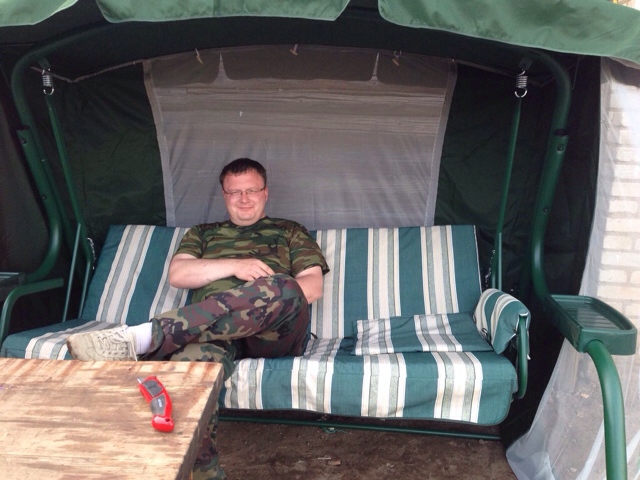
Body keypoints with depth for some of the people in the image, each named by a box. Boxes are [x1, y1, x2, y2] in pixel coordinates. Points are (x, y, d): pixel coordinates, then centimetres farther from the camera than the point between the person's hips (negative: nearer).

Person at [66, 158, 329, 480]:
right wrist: (233, 266, -5)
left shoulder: (290, 231, 27)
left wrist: (268, 297, -8)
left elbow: (313, 286, 12)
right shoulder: (202, 234, 31)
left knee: (280, 289, -39)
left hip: (274, 333, 0)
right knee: (191, 359, -40)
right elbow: (177, 274, 11)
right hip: (215, 331, 0)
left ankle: (140, 339, -39)